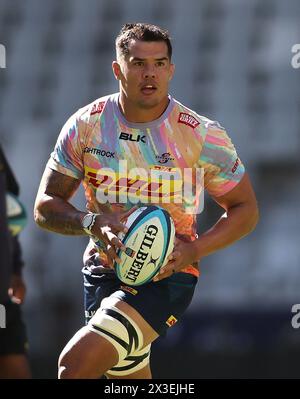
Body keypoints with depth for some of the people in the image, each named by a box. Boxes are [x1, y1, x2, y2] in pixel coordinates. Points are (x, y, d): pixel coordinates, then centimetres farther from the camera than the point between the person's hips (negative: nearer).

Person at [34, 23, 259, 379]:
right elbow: (45, 206, 0)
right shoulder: (85, 125, -4)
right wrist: (92, 223, -21)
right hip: (103, 270, 4)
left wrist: (193, 250, -17)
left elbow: (245, 209, 0)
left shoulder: (202, 135, -10)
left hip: (168, 277, -4)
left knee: (75, 362, -24)